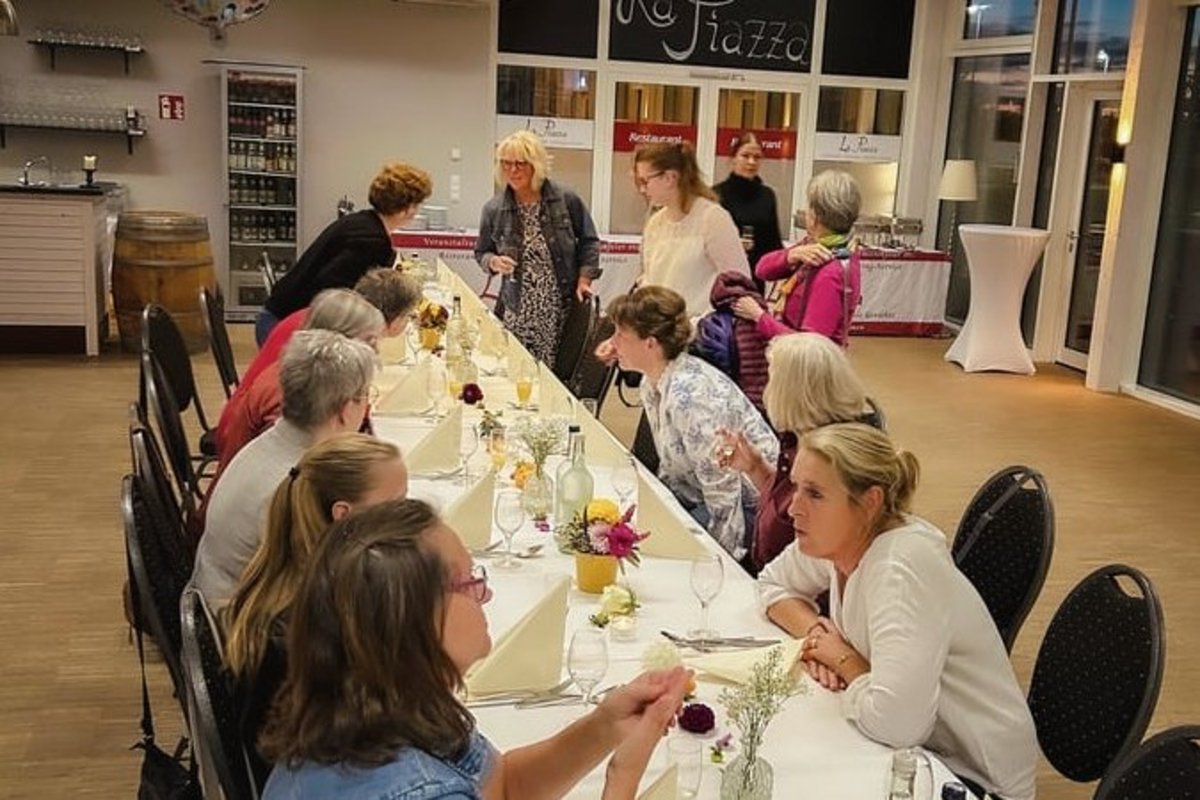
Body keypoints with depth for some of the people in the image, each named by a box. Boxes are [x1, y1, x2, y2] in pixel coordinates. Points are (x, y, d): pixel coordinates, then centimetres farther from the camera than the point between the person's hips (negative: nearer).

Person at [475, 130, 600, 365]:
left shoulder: (566, 200, -2)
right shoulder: (494, 209, 3)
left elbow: (588, 241, 9)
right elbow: (482, 252, 15)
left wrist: (584, 279, -1)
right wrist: (494, 262, -7)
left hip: (563, 309, -1)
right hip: (517, 312, 1)